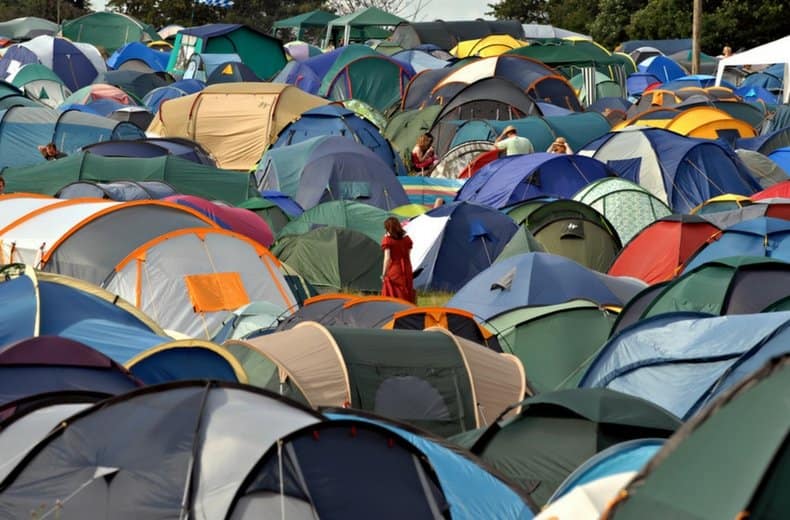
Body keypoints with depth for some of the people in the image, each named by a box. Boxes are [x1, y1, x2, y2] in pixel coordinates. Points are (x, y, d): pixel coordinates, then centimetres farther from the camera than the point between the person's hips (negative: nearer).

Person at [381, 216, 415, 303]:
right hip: (406, 271, 5)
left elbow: (387, 258, -12)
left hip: (393, 271, -5)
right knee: (406, 298, 8)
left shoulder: (387, 239, -8)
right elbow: (408, 256, 9)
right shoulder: (406, 238, 7)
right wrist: (409, 272, 14)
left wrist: (383, 275, -8)